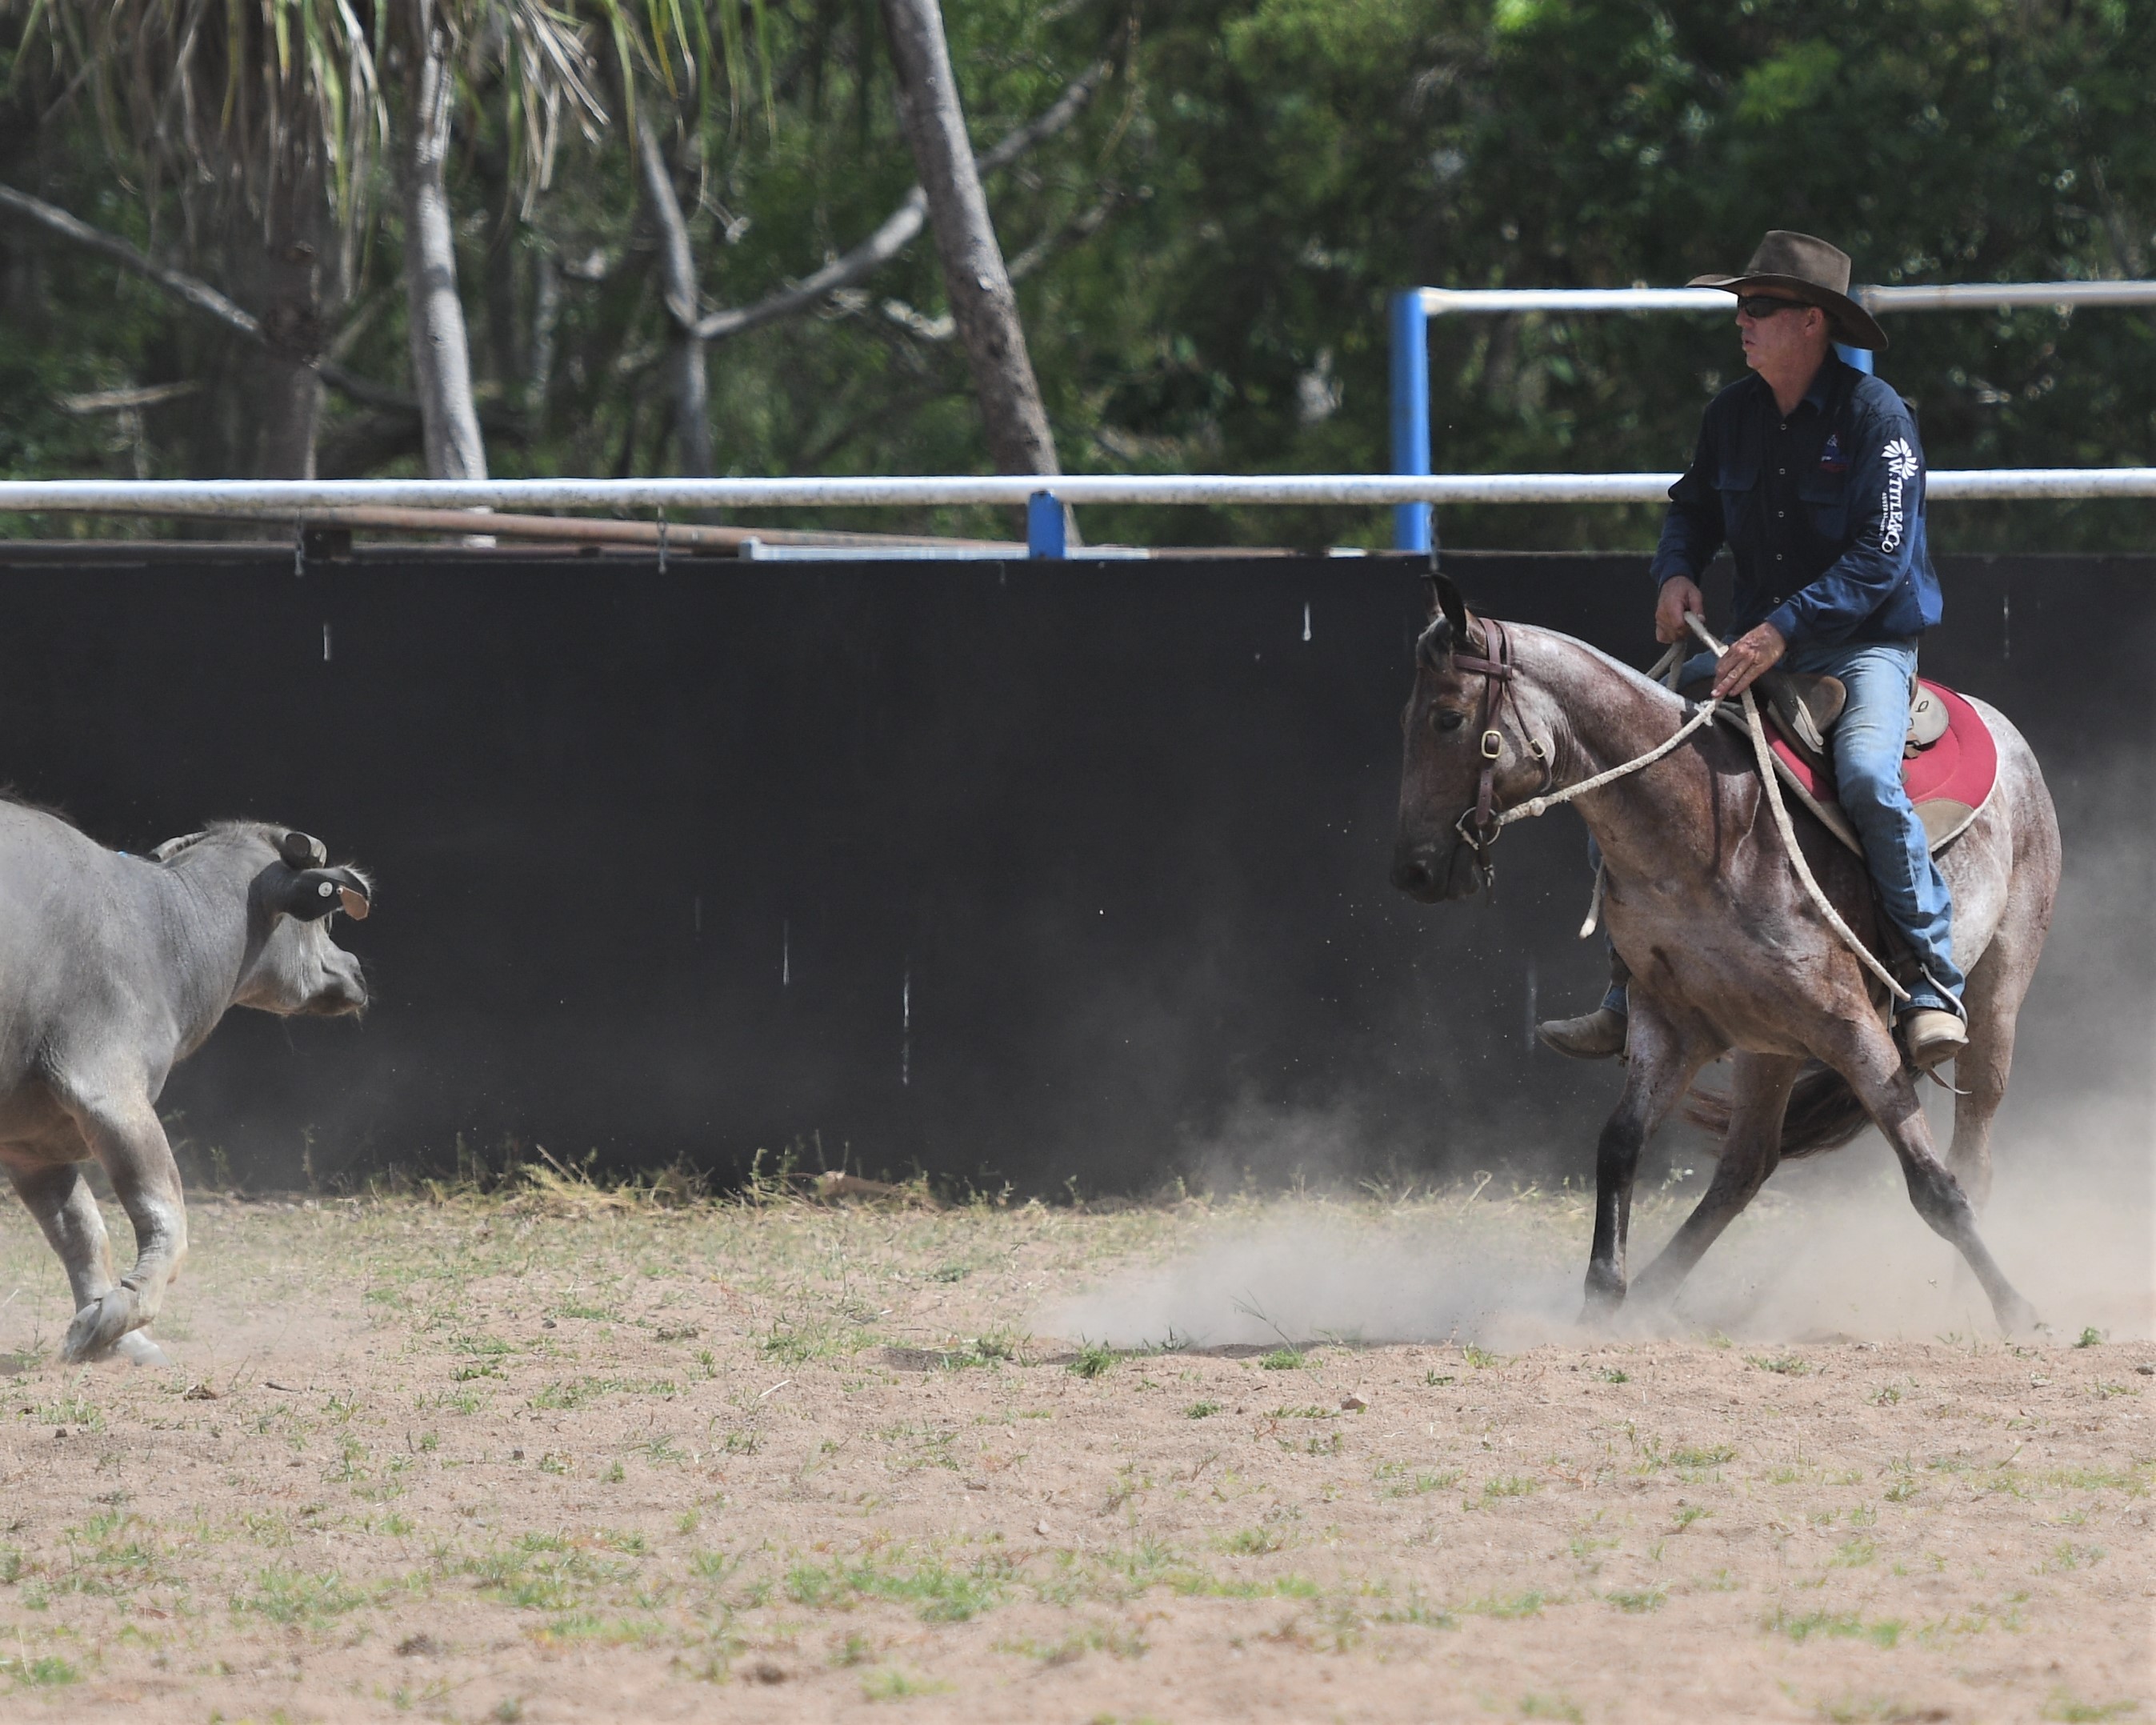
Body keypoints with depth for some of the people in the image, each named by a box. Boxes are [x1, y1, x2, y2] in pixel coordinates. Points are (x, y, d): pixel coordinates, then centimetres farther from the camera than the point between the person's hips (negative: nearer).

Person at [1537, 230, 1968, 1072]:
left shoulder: (1875, 416, -13)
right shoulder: (1733, 413, 5)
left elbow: (1881, 555, -20)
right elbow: (1694, 507, 20)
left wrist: (1784, 629, -28)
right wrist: (1677, 571, -3)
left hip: (1867, 646, -7)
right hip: (1757, 647, 7)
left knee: (1866, 774, -36)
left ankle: (1933, 981, -23)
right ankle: (1629, 992, 4)